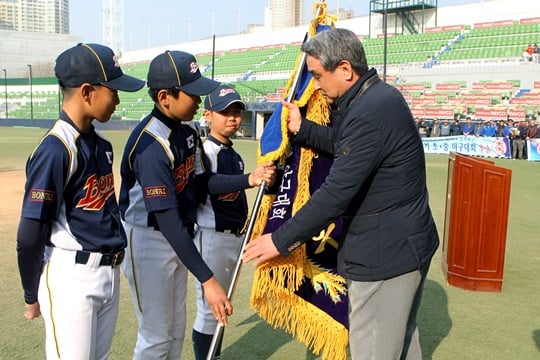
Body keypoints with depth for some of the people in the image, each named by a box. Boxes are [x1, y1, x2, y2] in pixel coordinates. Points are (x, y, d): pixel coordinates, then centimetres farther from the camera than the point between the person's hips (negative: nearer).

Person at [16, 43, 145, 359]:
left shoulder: (100, 144, 6)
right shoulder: (55, 150, -19)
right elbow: (30, 236, -16)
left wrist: (113, 264, 14)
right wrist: (33, 296, -5)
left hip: (110, 272, 8)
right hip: (71, 277, -8)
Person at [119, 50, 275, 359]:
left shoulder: (188, 129, -3)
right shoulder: (151, 144, -29)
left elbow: (203, 182, 4)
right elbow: (168, 220, -32)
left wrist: (249, 180, -11)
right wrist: (207, 279, -34)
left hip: (178, 238, 8)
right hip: (147, 241, -8)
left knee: (176, 330, 20)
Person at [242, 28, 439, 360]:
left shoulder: (371, 112, -27)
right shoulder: (378, 96, 7)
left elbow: (336, 192, -27)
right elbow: (344, 145, 18)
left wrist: (281, 240, -19)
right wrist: (302, 128, 7)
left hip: (386, 254, -10)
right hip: (405, 244, 10)